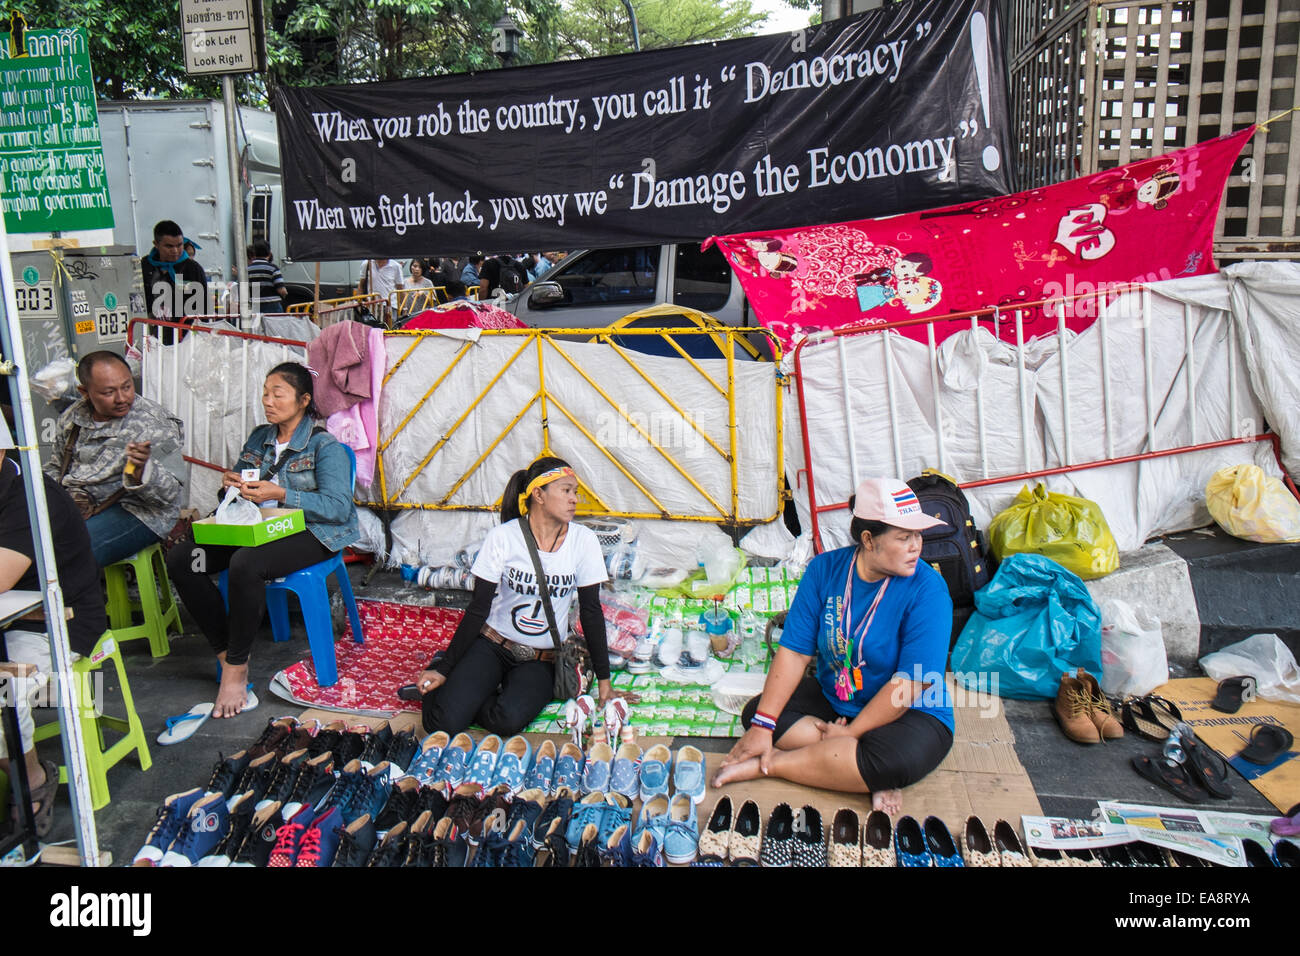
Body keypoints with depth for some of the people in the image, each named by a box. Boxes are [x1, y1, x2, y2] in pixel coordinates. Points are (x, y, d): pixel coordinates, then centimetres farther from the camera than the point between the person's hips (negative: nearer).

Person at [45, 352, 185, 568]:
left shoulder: (156, 425, -11)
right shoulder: (73, 416, 9)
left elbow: (169, 493, -15)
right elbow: (55, 467, 25)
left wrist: (142, 471, -36)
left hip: (134, 511, -6)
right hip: (71, 503, 6)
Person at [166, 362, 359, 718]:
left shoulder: (325, 445, -7)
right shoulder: (259, 438, 14)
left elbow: (338, 508, -19)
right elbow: (241, 494, 23)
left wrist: (280, 494, -24)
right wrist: (231, 484, -2)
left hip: (310, 535, -8)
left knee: (245, 563, -36)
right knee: (181, 558, -13)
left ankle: (236, 668, -20)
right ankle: (225, 652, -7)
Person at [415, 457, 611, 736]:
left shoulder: (583, 540, -7)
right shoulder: (502, 537, -11)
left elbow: (591, 611, -1)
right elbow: (478, 609, -6)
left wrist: (604, 679, 0)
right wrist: (445, 669, -7)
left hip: (541, 660, 1)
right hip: (492, 644, -1)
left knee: (508, 721, -28)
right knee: (443, 722, -21)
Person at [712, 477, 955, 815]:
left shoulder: (927, 590, -21)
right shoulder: (825, 568, -10)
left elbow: (910, 684, -21)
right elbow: (794, 651, -12)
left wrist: (850, 732, -20)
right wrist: (763, 725, -20)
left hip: (909, 714, -4)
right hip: (831, 698, 4)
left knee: (895, 760, -36)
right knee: (756, 711, -14)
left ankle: (768, 764, -20)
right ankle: (870, 776, -19)